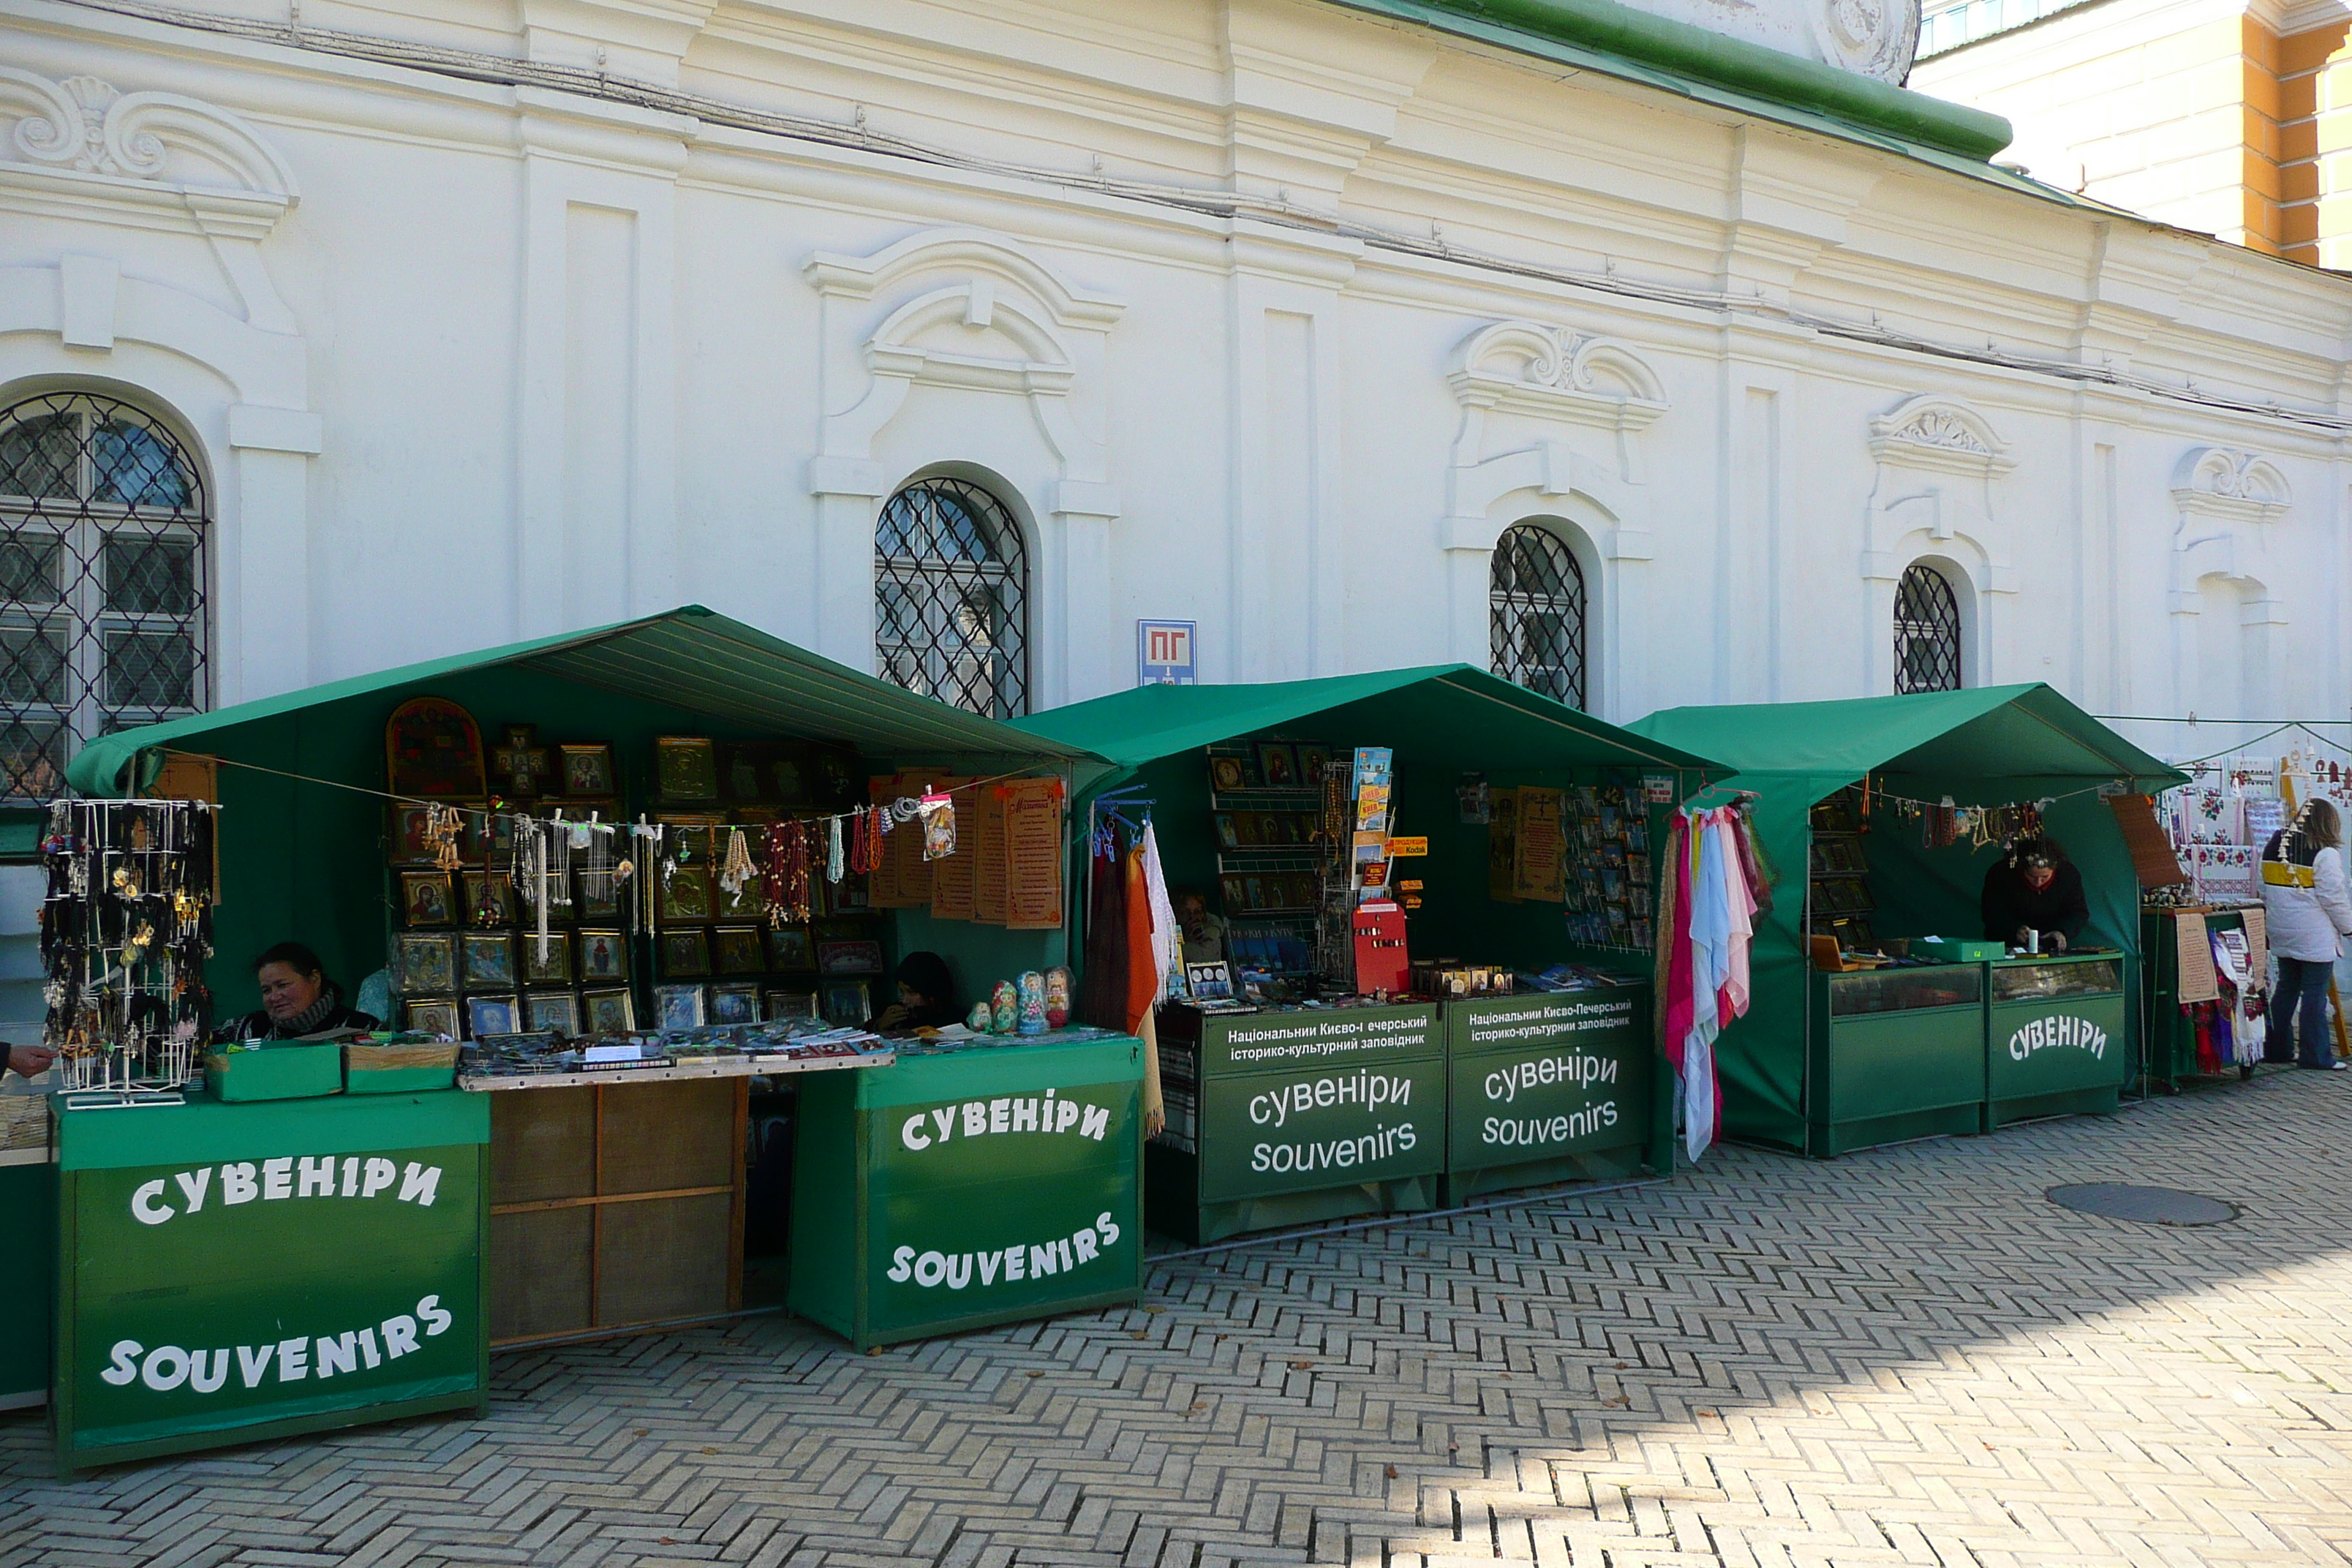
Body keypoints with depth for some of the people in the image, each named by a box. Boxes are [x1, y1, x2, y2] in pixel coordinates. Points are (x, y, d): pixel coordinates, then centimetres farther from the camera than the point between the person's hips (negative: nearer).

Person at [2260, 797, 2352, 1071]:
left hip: (2281, 935, 7)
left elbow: (2266, 891, 15)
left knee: (2286, 988, 15)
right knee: (2315, 994, -2)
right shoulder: (2325, 854, -14)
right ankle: (2314, 1055, 1)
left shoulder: (2274, 846, 8)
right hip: (2315, 937, -7)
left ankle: (2278, 1047, 20)